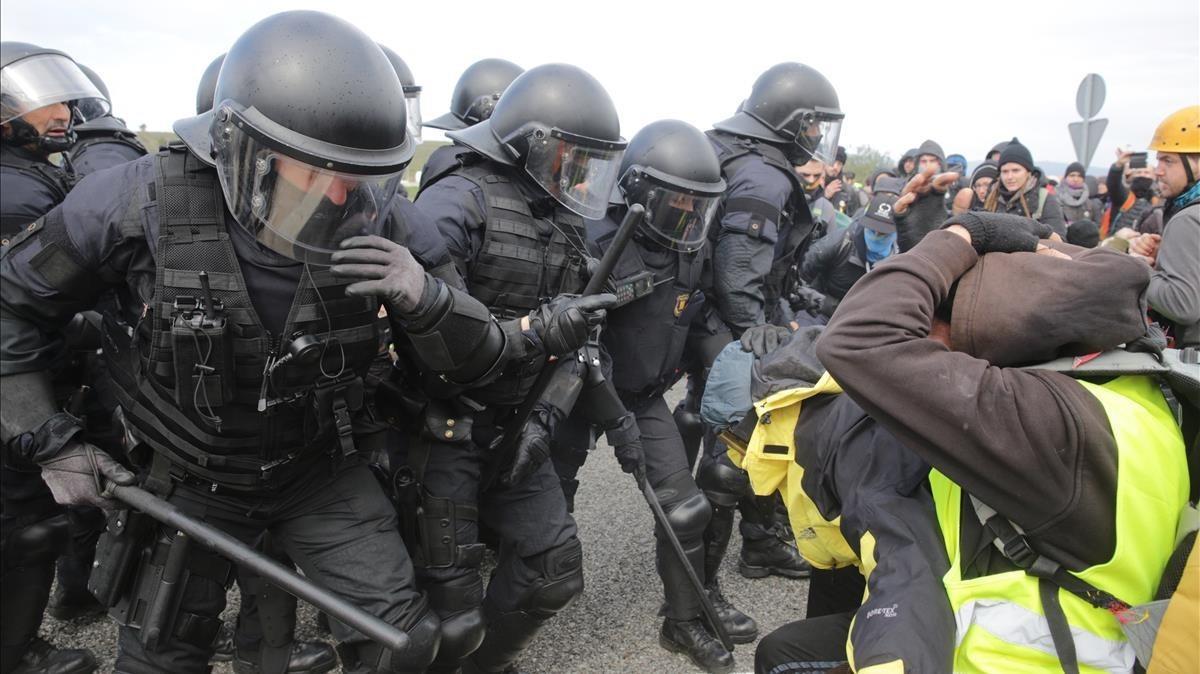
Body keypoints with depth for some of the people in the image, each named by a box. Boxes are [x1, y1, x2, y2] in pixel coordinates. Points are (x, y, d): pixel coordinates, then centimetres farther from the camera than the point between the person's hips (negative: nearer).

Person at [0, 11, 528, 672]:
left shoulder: (380, 225, -21)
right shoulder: (144, 202, -24)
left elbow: (477, 359, -15)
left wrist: (423, 299, -36)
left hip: (322, 472, 1)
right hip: (192, 484, 0)